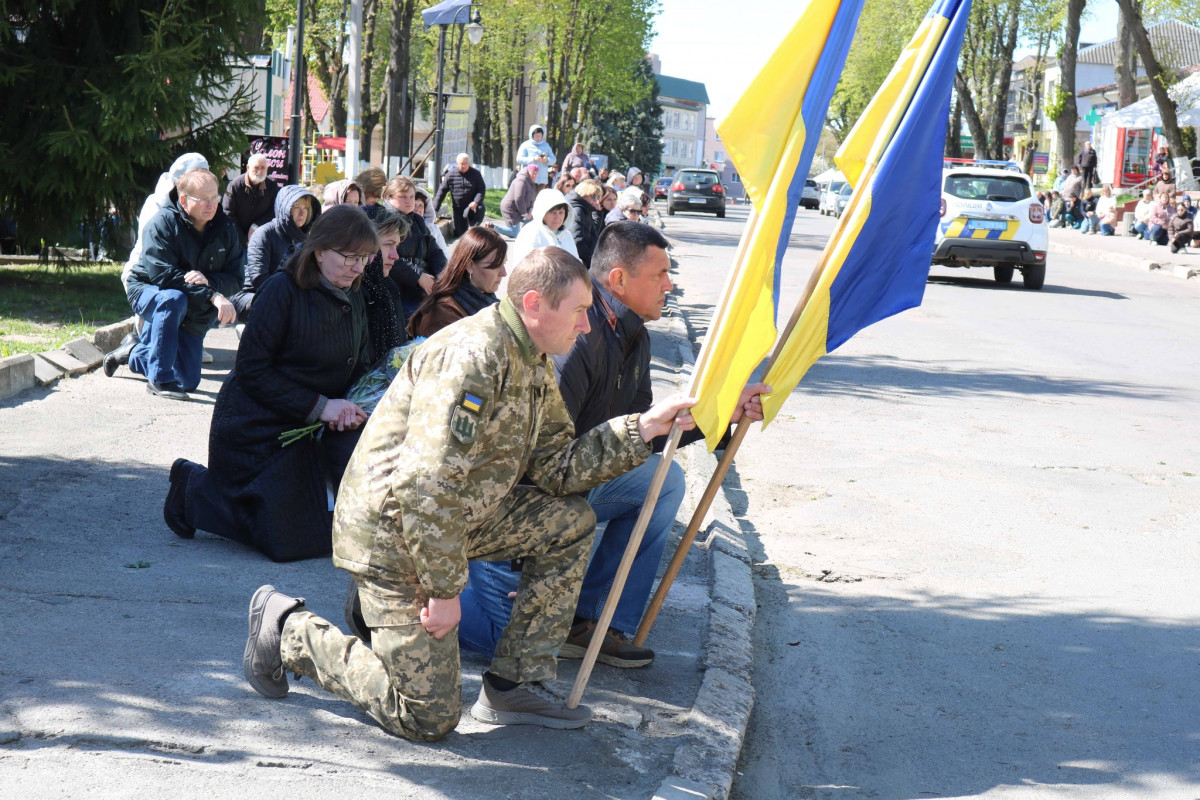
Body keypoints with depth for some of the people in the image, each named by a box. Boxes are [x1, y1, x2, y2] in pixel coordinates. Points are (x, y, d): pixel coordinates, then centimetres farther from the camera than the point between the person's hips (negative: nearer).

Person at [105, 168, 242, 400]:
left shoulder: (226, 229, -8)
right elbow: (162, 274, -31)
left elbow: (235, 278, -11)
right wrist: (213, 296, -38)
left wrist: (208, 281, -35)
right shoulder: (164, 222, -22)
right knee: (173, 299, -42)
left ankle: (133, 353, 36)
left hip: (194, 313, 5)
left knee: (188, 381, 7)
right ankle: (159, 380, -30)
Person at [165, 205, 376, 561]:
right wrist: (319, 406, -23)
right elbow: (252, 371, -21)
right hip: (254, 425, -7)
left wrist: (351, 406, -12)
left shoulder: (353, 301, 3)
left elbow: (359, 369, 12)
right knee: (284, 543, -3)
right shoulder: (282, 290, -19)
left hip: (301, 427, 7)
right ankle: (194, 488, 18)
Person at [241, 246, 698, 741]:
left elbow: (556, 467, 6)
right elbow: (425, 485, -29)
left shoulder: (534, 364, 6)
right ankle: (288, 630, 9)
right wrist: (445, 589, -24)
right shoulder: (473, 356, -25)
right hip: (390, 531, -10)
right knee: (429, 719, -7)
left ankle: (512, 687, 6)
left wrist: (643, 429, -2)